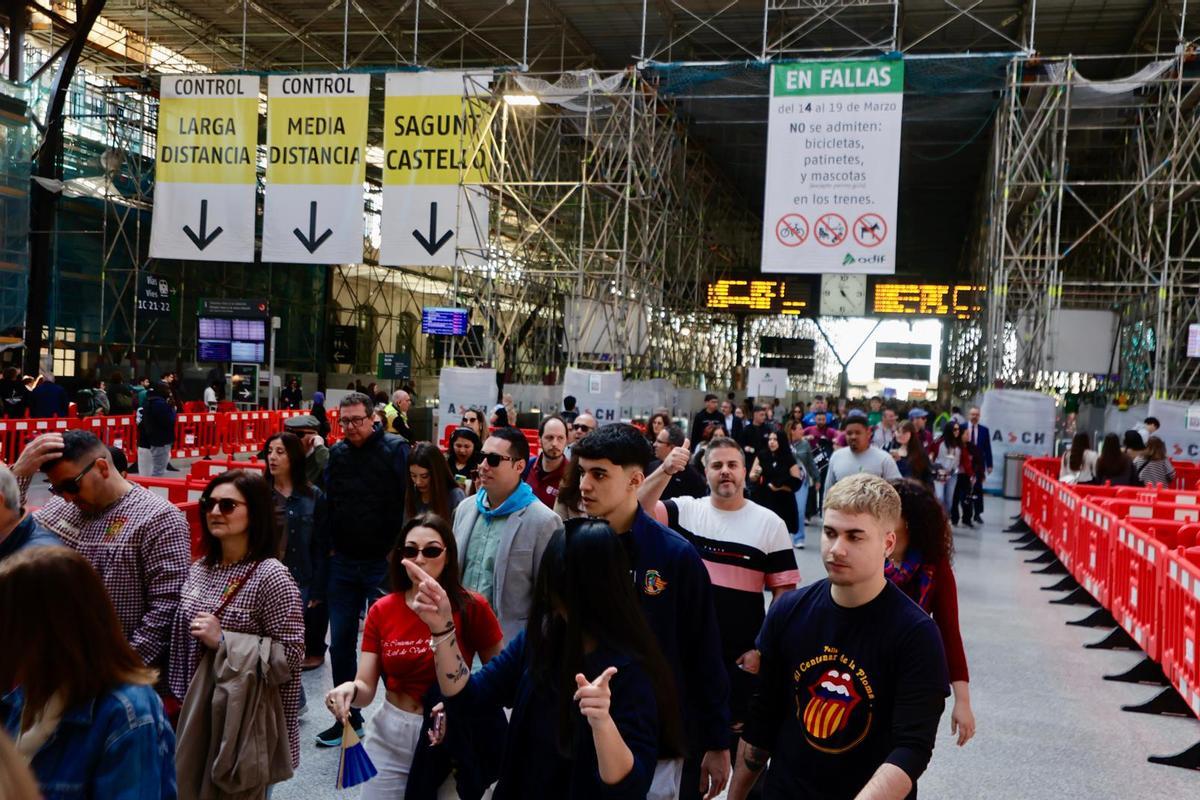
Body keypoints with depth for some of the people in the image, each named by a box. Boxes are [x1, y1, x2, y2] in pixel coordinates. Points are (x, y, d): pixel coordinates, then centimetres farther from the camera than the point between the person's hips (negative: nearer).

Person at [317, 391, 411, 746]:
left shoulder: (395, 449, -9)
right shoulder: (337, 453, 7)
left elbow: (409, 501, -13)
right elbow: (329, 503, 13)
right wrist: (331, 544, 6)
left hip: (384, 561, -5)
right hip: (344, 562, 5)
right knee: (340, 643, 11)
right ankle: (348, 717, 25)